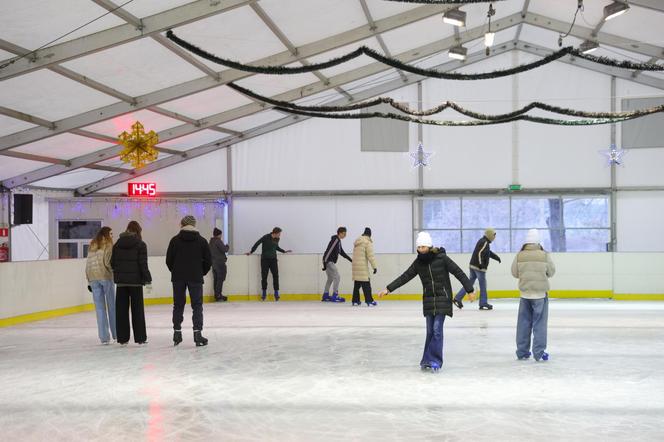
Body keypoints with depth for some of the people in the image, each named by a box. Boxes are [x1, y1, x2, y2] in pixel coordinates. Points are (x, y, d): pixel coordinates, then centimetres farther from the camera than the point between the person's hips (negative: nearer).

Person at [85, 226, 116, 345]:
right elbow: (107, 262, -14)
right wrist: (114, 270, 2)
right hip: (105, 276, -5)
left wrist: (89, 281, 13)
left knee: (100, 308, 5)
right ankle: (116, 334, 15)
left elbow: (88, 264, 11)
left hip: (93, 277, 5)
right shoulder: (108, 244, -4)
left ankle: (104, 337, 3)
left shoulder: (92, 245, 13)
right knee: (112, 306, 8)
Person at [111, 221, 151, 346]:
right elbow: (143, 264, -10)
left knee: (121, 310, 8)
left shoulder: (117, 244, 6)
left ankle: (122, 338, 10)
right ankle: (140, 338, 7)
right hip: (135, 281, -3)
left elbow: (112, 263, 6)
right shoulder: (140, 244, -7)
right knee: (137, 310, 4)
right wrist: (148, 279, -3)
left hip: (121, 281, 3)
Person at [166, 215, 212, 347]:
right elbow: (208, 260, -1)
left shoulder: (175, 240, -1)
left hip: (178, 278, 1)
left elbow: (169, 260, -1)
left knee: (178, 305, 12)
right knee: (197, 306, 3)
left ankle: (177, 333, 17)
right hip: (195, 278, -1)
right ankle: (197, 334, -5)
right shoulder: (201, 241, -1)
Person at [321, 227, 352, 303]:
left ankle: (325, 296, 23)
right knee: (337, 277, -8)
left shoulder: (338, 241, 14)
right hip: (328, 261, -10)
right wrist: (325, 263, -26)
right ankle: (335, 296, -6)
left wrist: (350, 260, 23)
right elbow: (329, 251, -23)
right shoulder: (335, 240, -17)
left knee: (330, 278, 17)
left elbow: (342, 252, 23)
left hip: (330, 262, 10)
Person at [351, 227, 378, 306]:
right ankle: (369, 301, -10)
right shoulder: (367, 242, -8)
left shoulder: (357, 241, 15)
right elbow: (370, 256, -13)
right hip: (363, 266, -7)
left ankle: (355, 300, 16)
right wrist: (374, 266, -10)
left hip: (355, 265, 7)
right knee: (366, 284, -7)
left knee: (357, 284, 14)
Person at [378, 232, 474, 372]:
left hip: (443, 298, -4)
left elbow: (458, 273, -9)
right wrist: (388, 289, -3)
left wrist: (470, 290, -12)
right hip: (428, 300, 4)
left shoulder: (441, 258, -11)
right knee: (430, 331, 4)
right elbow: (405, 277, 3)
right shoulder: (418, 262, 2)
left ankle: (434, 361, -6)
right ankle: (428, 360, 11)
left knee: (437, 329, -10)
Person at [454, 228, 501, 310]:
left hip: (473, 265, 10)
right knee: (483, 285, -1)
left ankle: (458, 298, 8)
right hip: (479, 267, -10)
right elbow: (480, 253, -25)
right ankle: (483, 303, 4)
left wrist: (496, 257, 41)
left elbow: (489, 252, 34)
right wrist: (481, 264, -32)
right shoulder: (485, 243, -12)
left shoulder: (482, 241, 19)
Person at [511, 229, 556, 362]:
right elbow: (551, 272, 1)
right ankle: (539, 352, 2)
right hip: (540, 293, -2)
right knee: (539, 323, 3)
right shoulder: (544, 255, -9)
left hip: (525, 292, 2)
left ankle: (522, 352, 16)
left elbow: (514, 273, 1)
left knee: (524, 323, 11)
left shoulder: (519, 255, -6)